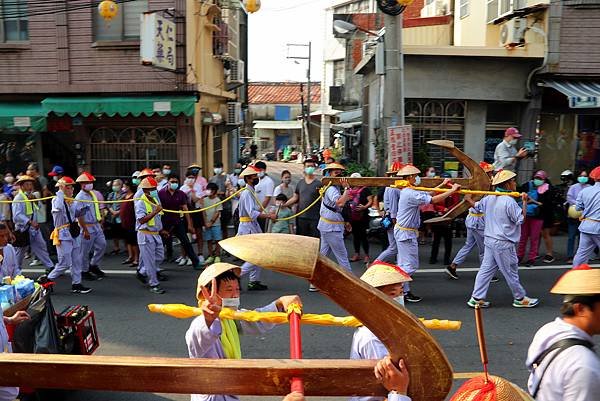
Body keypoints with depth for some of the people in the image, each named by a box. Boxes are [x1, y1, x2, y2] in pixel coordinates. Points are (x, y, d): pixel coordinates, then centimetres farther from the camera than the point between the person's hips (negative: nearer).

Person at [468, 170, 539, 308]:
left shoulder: (489, 198, 5)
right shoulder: (509, 201, -18)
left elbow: (476, 205, 18)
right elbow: (521, 219, -15)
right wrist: (524, 201, -13)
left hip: (489, 240, 8)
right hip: (503, 243, -7)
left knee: (486, 269, 10)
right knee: (511, 272, 7)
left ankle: (476, 298, 10)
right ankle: (520, 298, 22)